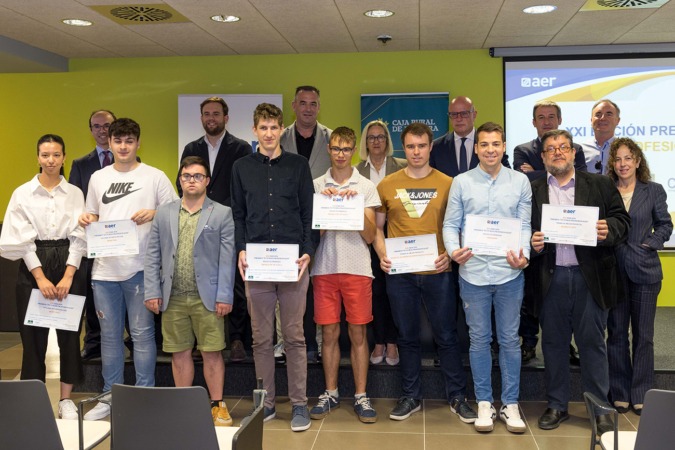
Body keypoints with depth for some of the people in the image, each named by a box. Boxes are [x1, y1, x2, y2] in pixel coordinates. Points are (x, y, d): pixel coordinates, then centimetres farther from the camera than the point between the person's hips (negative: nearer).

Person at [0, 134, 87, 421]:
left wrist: (67, 277, -10)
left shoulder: (75, 193, 4)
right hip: (33, 267, -1)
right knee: (33, 335, 2)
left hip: (69, 266, 1)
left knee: (69, 334, 4)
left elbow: (79, 237, 0)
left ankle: (66, 400, 15)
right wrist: (41, 278, -11)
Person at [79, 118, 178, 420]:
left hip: (140, 267, -4)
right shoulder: (98, 178, 13)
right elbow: (92, 216, 21)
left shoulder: (155, 177, 1)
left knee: (142, 334, 2)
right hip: (104, 268, 4)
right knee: (109, 335, 11)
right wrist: (86, 220, -1)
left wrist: (154, 214, -16)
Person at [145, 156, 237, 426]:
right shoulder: (164, 213, 10)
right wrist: (152, 292, 0)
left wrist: (224, 296, -9)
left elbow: (227, 258, -3)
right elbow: (153, 255, 8)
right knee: (179, 353, 10)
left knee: (212, 353, 1)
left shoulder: (222, 214, 2)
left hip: (207, 298, -3)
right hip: (172, 298, 3)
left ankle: (217, 405, 14)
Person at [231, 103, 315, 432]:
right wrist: (241, 250, -4)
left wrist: (307, 252, -7)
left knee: (294, 336, 4)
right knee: (261, 338, 7)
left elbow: (309, 213, 4)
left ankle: (299, 404, 13)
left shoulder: (298, 165, 7)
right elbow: (238, 215, 10)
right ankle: (266, 402, 19)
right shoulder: (241, 167, 10)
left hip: (293, 262, -1)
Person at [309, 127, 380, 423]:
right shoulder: (316, 186, 5)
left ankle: (361, 396, 15)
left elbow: (370, 236, 0)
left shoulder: (366, 187, 4)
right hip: (324, 268, 1)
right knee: (329, 333, 8)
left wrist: (356, 206, -12)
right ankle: (330, 393, 22)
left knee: (358, 333, 4)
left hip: (357, 268, -1)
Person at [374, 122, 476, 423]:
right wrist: (382, 255, -5)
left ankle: (457, 397, 21)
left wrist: (449, 254, -9)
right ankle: (411, 396, 24)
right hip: (399, 273, 1)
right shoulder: (387, 185, 5)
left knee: (447, 336, 6)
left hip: (437, 272, -1)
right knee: (407, 337, 11)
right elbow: (377, 227, 11)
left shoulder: (447, 184, 3)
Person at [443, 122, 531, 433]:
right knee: (479, 339, 9)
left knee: (510, 339, 8)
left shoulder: (520, 181, 4)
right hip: (473, 273, 0)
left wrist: (524, 255, -14)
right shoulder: (461, 182, 2)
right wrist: (453, 250, -17)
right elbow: (450, 224, 1)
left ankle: (510, 404, 20)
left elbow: (524, 225, 3)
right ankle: (484, 402, 22)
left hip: (509, 272, 1)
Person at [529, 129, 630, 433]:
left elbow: (622, 220, 5)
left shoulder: (600, 185, 7)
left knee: (592, 342, 5)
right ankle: (556, 405, 23)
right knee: (553, 343, 10)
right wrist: (532, 244, -15)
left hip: (590, 277, -1)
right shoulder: (532, 191, 8)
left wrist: (608, 231, -16)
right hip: (550, 278, 1)